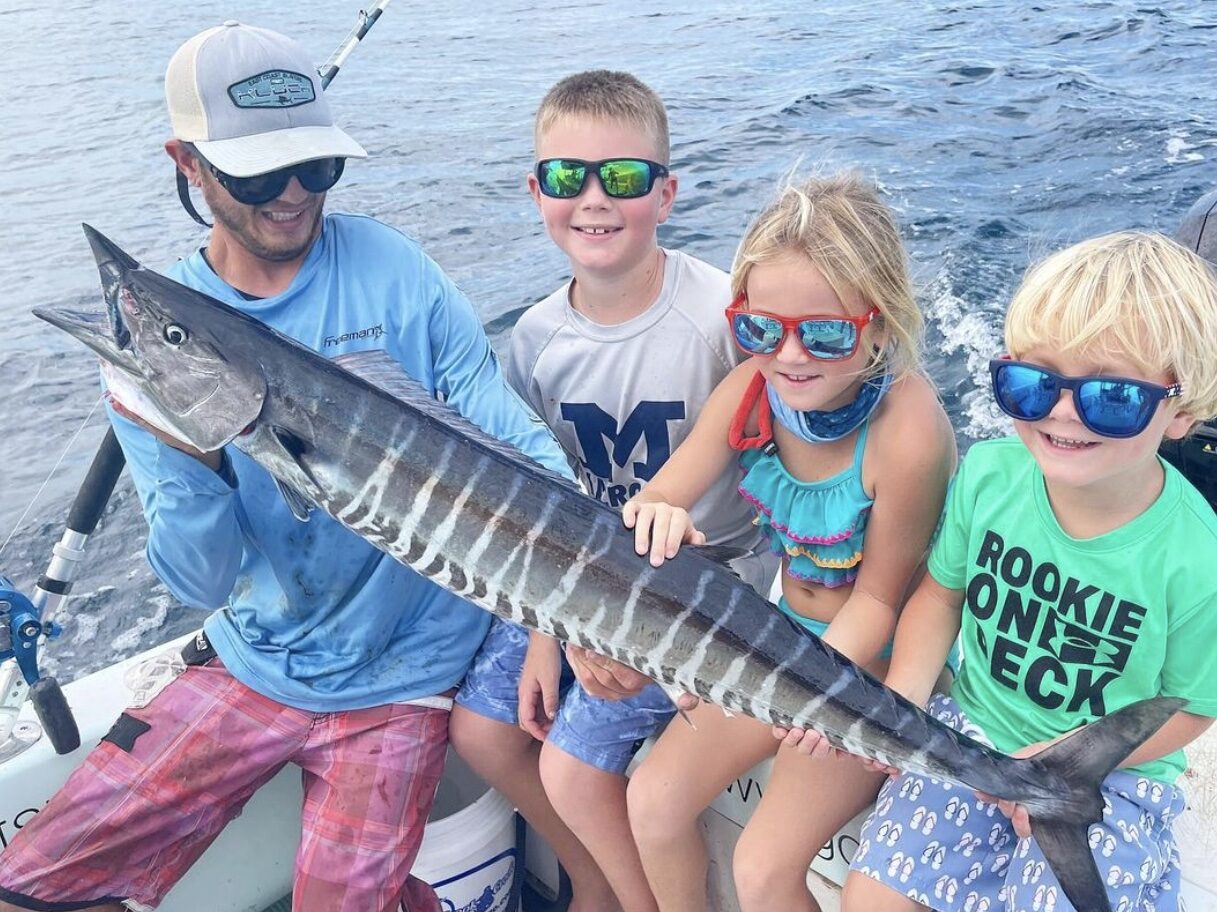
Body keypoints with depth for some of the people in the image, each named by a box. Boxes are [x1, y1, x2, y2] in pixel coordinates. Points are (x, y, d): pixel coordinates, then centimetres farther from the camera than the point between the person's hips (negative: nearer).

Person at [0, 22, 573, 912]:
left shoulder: (393, 270, -12)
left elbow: (515, 437, -12)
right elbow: (203, 584, -11)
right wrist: (190, 461, -32)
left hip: (397, 677, -2)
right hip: (252, 664, 3)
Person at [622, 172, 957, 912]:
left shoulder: (907, 429, -31)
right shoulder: (754, 389, -16)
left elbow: (878, 599, -21)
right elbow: (655, 504, -14)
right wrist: (655, 518, -38)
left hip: (878, 661, -5)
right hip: (789, 634, 5)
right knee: (654, 798, 1)